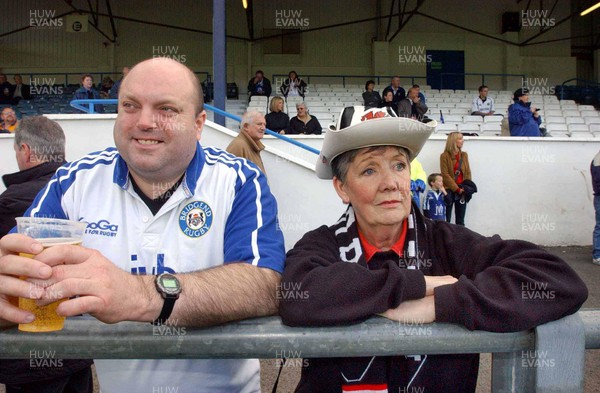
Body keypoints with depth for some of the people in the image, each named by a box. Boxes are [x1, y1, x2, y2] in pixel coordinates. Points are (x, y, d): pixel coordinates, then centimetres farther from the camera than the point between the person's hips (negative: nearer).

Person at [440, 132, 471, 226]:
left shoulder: (464, 155, 11)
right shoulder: (445, 156, -5)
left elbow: (468, 172, 12)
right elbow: (445, 175, -10)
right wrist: (457, 189, -13)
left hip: (462, 191, 5)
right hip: (449, 191, -5)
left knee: (460, 221, 8)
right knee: (446, 220, -1)